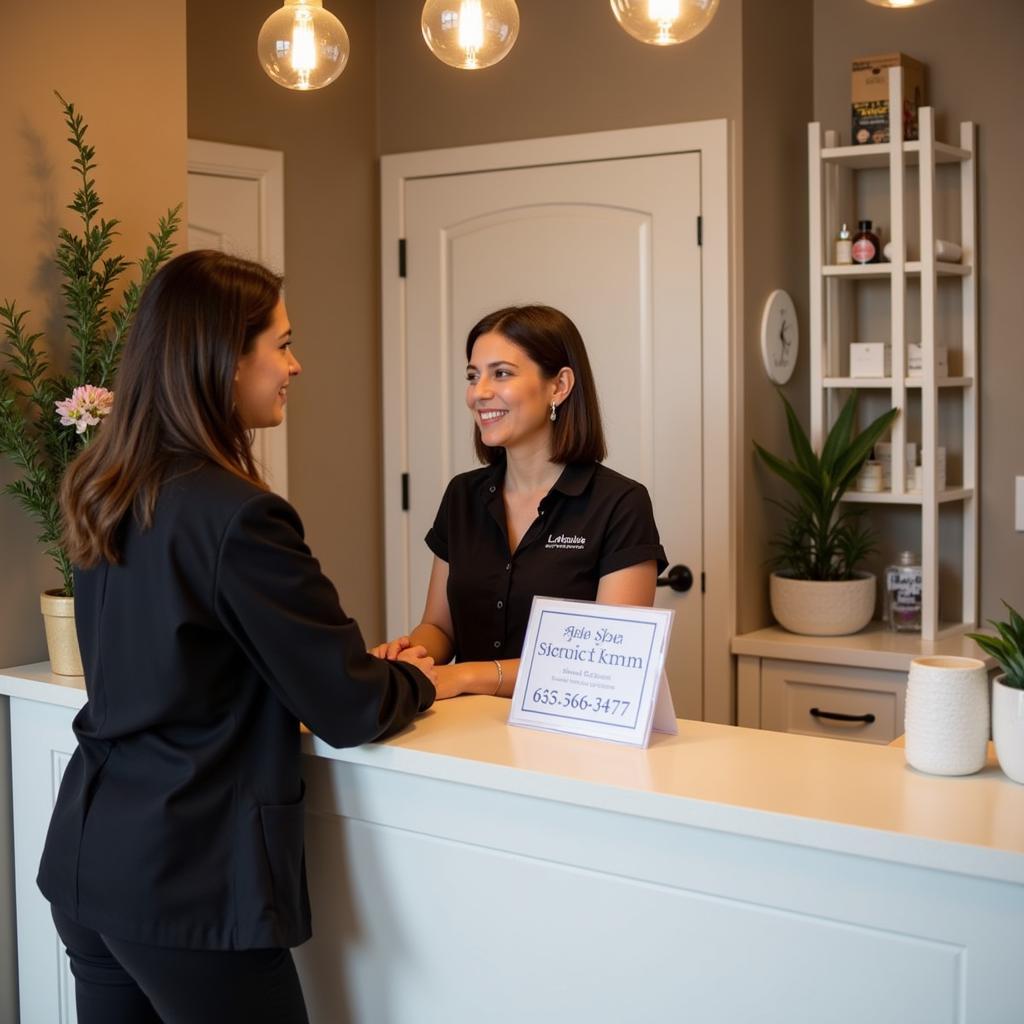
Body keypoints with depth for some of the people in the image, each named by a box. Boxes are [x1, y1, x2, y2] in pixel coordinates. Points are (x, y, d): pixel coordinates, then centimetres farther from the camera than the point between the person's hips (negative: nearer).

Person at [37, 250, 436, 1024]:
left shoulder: (105, 495, 5)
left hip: (88, 858, 8)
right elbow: (349, 711, -15)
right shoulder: (237, 516, -21)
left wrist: (370, 665, 13)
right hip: (188, 881, -8)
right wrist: (416, 681, 8)